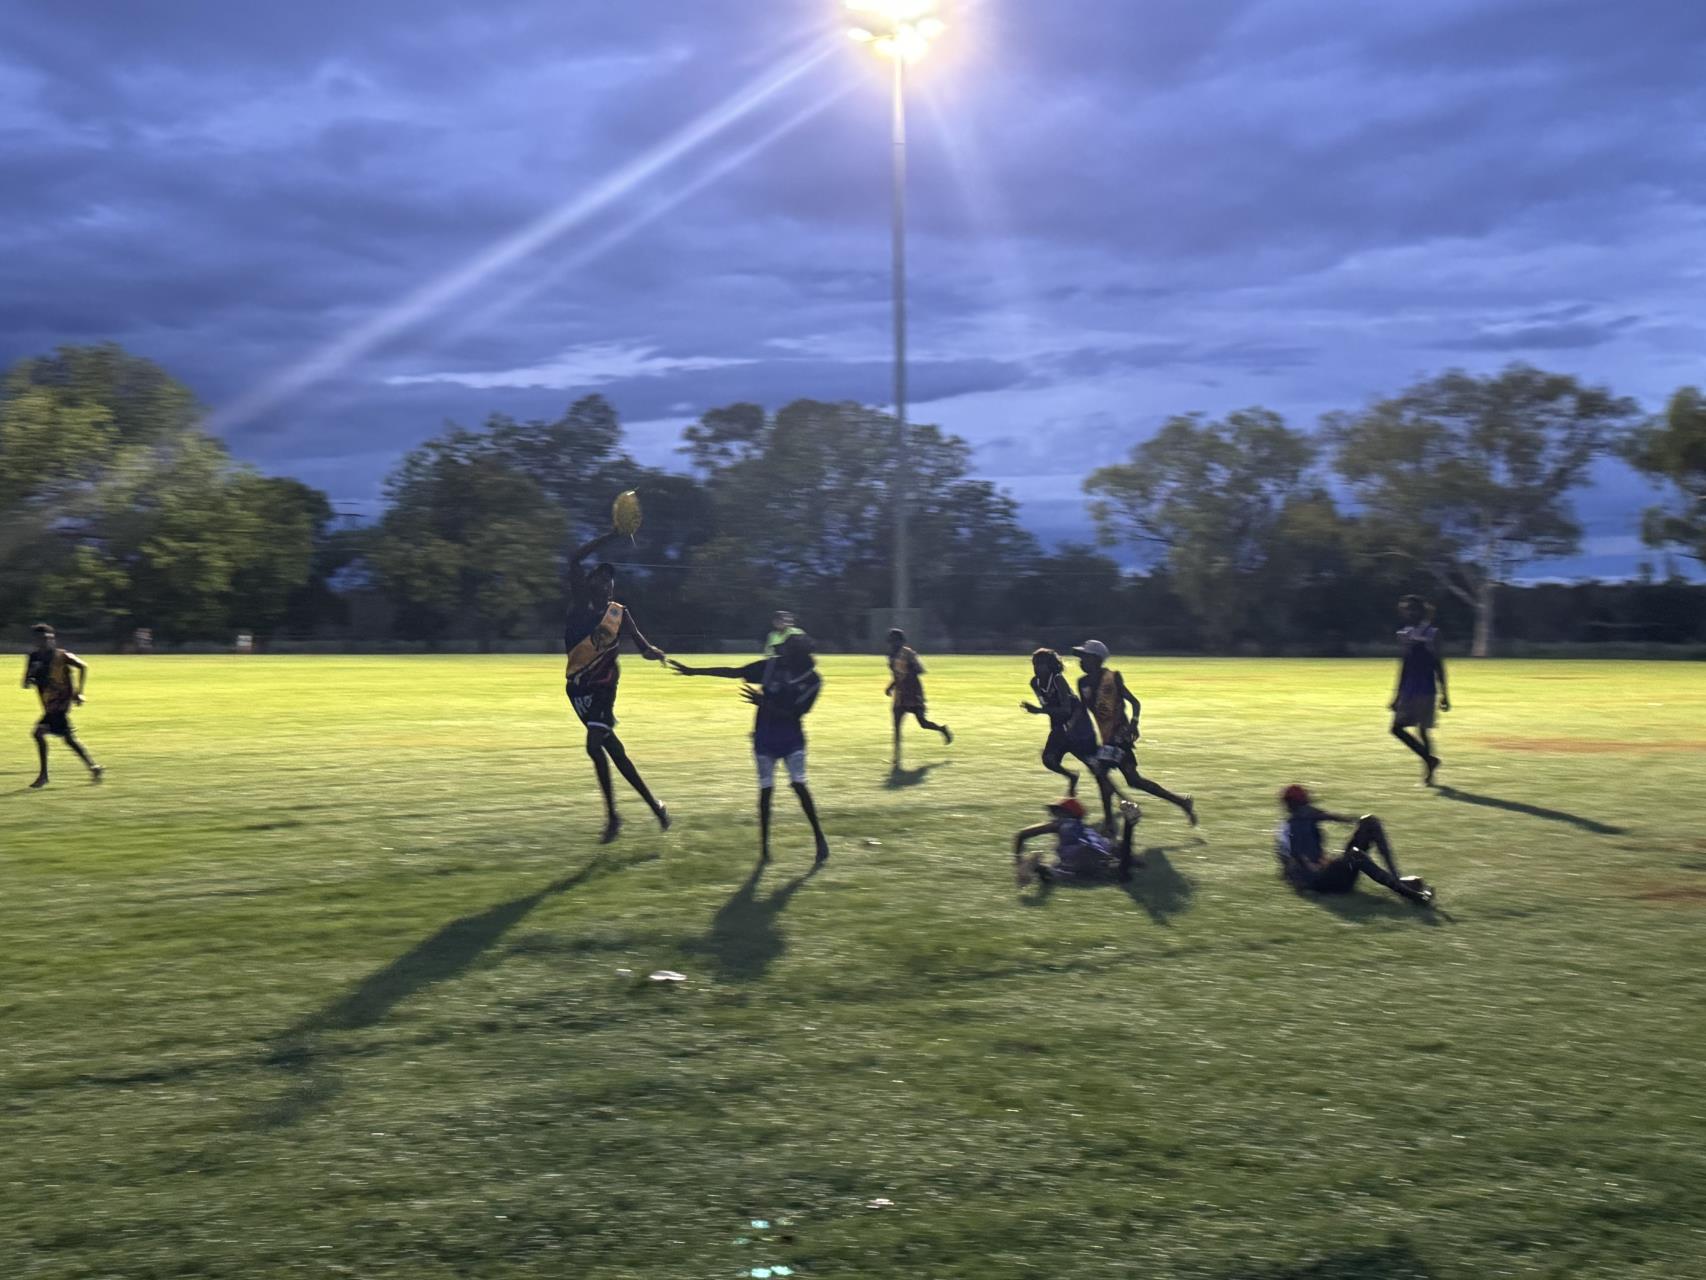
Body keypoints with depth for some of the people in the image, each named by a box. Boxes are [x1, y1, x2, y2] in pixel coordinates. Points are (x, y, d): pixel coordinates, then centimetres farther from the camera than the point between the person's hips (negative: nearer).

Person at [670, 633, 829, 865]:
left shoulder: (812, 680, -14)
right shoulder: (772, 665, -9)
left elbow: (794, 714, -18)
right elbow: (734, 672, -7)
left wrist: (764, 703, -30)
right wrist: (693, 671, -8)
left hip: (792, 739, -2)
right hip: (765, 738, 2)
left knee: (799, 784, -13)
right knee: (766, 789, 2)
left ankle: (819, 838, -2)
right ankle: (764, 845, 11)